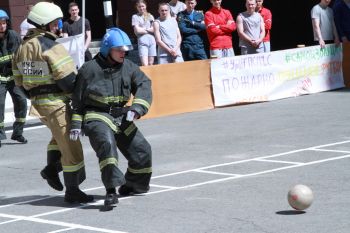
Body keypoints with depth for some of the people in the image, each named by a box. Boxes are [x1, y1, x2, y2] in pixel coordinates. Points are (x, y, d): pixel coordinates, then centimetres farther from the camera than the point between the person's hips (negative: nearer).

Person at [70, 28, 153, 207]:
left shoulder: (129, 67, 4)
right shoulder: (90, 69, -9)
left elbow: (144, 85, -4)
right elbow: (78, 98, -1)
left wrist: (136, 108, -21)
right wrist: (76, 124, -3)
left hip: (121, 116, 6)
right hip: (97, 116, -6)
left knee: (142, 150, 3)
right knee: (107, 144, -33)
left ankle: (130, 186, 26)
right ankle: (111, 191, -35)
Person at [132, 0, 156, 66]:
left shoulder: (150, 16, 14)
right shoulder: (135, 17, 5)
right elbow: (137, 30, -5)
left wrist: (145, 29, -4)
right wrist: (150, 30, 3)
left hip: (152, 40, 4)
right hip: (142, 41, -4)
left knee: (150, 64, 4)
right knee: (145, 65, -15)